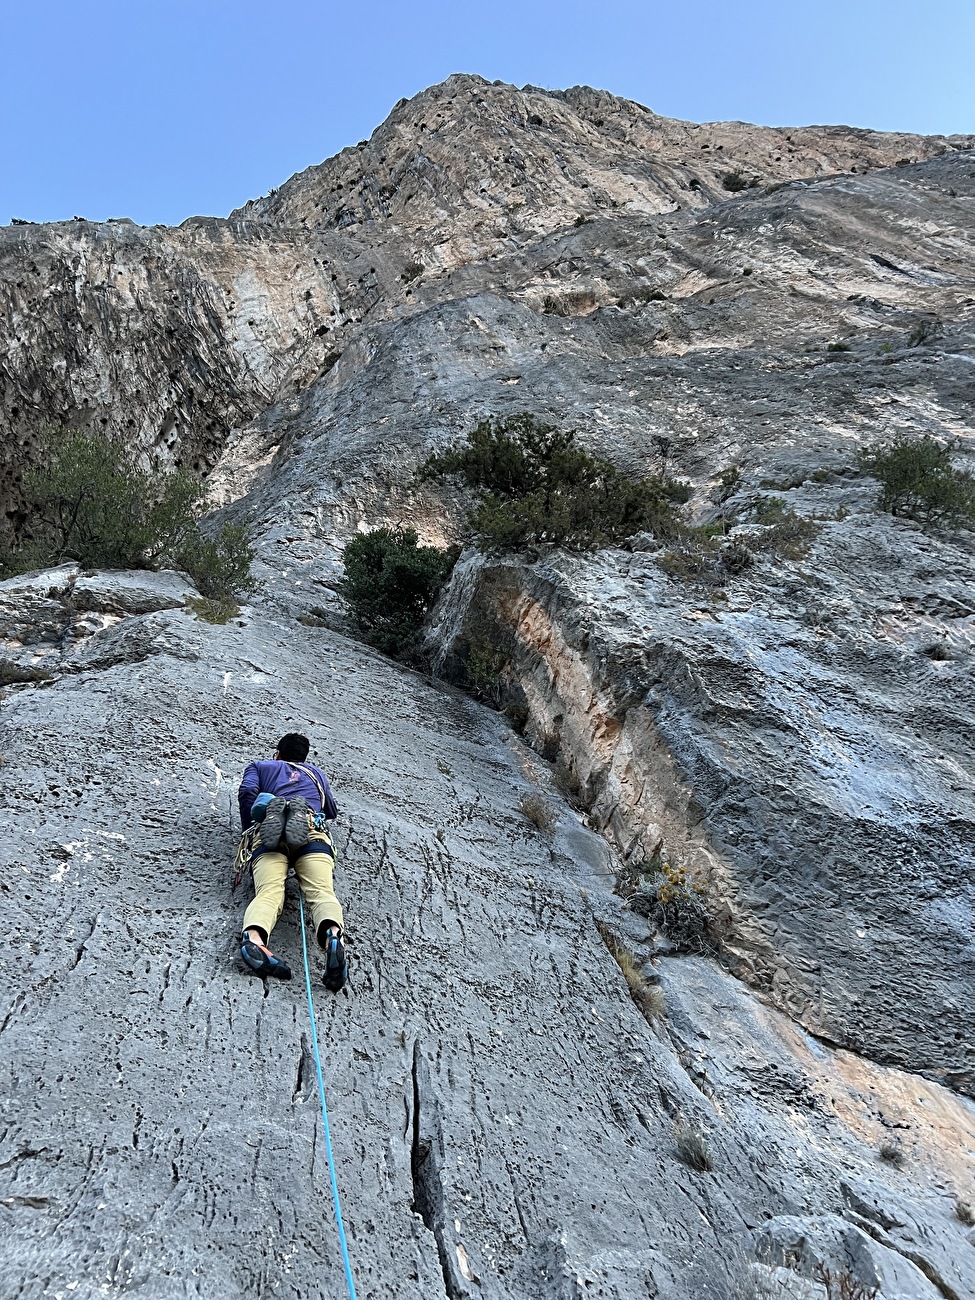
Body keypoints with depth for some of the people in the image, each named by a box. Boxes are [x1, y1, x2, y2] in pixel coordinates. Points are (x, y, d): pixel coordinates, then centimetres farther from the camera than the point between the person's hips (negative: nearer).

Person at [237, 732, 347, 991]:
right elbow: (332, 811, 47)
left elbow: (247, 792, 14)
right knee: (321, 891, -22)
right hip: (312, 832, 0)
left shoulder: (259, 767, 35)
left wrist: (249, 830, 25)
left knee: (268, 893, -22)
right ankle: (332, 934, -55)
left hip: (267, 834, 0)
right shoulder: (317, 773, 41)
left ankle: (253, 937, -56)